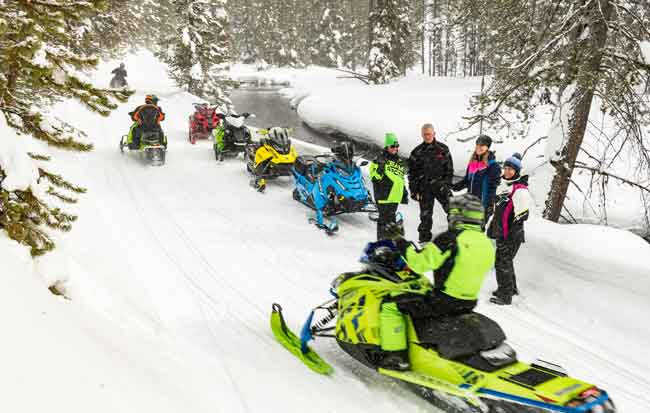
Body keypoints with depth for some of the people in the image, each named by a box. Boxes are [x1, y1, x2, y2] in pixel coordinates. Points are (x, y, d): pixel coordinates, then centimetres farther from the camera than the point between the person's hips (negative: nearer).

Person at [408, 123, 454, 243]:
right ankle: (424, 237, 15)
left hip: (440, 184, 0)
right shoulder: (417, 152, 4)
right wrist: (413, 190, 3)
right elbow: (412, 172, 7)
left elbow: (449, 168, 8)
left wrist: (447, 183, 0)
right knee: (425, 214, 5)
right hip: (424, 187, 0)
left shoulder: (443, 149, 4)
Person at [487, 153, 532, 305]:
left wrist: (513, 233, -22)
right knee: (505, 260, 20)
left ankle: (505, 296, 5)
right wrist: (492, 224, 25)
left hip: (511, 234, -9)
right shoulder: (503, 185, 12)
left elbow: (522, 214, -21)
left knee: (503, 263, -5)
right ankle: (511, 288, 37)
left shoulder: (520, 189, -17)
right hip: (501, 232, 9)